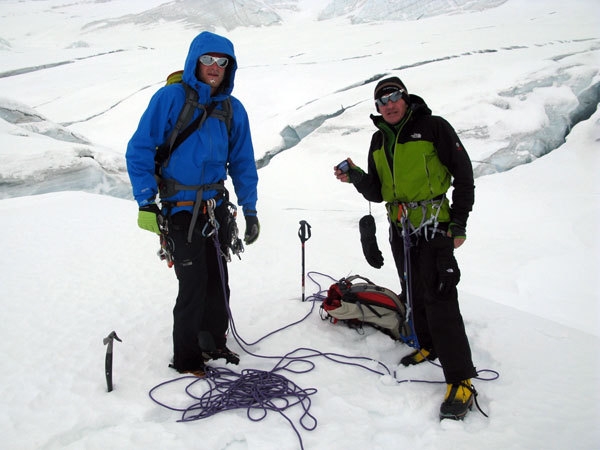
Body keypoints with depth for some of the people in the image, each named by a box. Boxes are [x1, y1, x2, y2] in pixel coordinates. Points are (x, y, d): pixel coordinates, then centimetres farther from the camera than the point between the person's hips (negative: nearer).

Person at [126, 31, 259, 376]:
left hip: (217, 207, 5)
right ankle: (186, 358, 17)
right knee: (193, 284, -2)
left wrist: (250, 211, 6)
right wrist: (146, 202, -14)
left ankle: (215, 344, 32)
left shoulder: (233, 109, 6)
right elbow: (140, 150, -8)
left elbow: (243, 164, 11)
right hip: (180, 210, -5)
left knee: (219, 281, 12)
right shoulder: (170, 98, -9)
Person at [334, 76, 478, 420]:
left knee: (440, 298, -13)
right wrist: (357, 177, -8)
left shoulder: (434, 127, -7)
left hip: (434, 226, -7)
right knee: (414, 293, 16)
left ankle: (461, 381, -8)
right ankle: (429, 346, 37)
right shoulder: (379, 140, 12)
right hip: (401, 228, 7)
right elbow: (376, 193, 12)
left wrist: (459, 223, -10)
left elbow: (464, 175, -6)